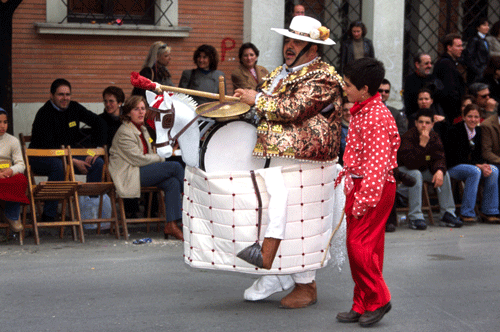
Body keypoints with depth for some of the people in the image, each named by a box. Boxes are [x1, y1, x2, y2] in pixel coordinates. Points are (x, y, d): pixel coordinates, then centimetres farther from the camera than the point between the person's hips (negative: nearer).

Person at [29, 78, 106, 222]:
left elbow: (98, 122, 10)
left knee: (97, 163, -13)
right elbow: (48, 147, -23)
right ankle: (48, 216, -34)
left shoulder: (74, 108, 2)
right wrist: (74, 162, -27)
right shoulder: (44, 114, -17)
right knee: (58, 165, -39)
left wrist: (97, 148, -4)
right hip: (41, 158, -6)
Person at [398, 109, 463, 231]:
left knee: (444, 174, -13)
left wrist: (439, 170, -31)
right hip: (403, 170, -6)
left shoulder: (434, 137, -6)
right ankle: (415, 218, -33)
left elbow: (439, 158, -9)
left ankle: (448, 214, -10)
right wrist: (422, 144, -42)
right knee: (416, 174, -36)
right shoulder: (408, 137, -25)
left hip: (424, 169, 6)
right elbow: (410, 163, -35)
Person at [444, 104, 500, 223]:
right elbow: (457, 157, -19)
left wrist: (484, 165, -14)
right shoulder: (455, 131, -15)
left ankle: (488, 212, -13)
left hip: (474, 165, 7)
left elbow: (478, 155, 9)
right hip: (453, 167, -7)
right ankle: (466, 213, -26)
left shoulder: (478, 130, 6)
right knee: (475, 171, -34)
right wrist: (478, 166, -24)